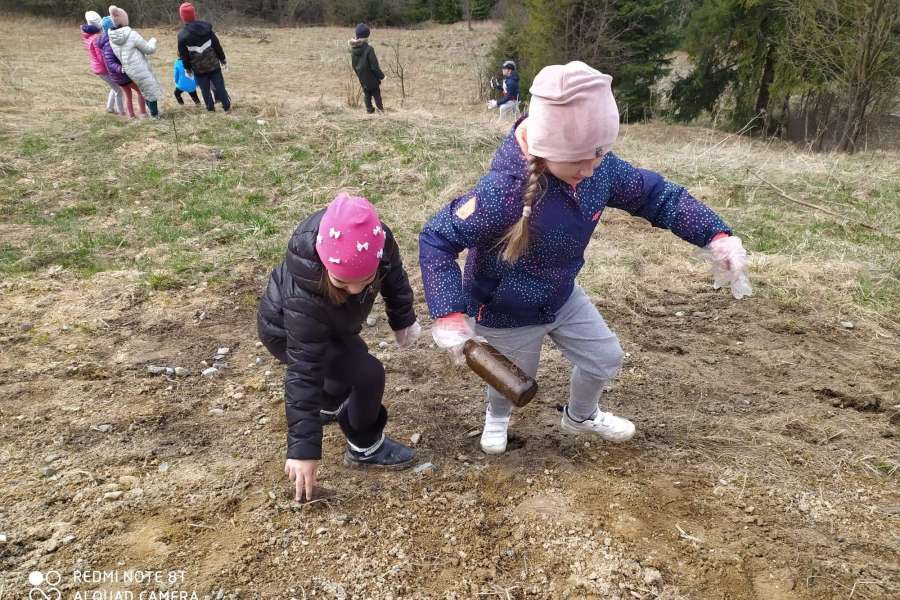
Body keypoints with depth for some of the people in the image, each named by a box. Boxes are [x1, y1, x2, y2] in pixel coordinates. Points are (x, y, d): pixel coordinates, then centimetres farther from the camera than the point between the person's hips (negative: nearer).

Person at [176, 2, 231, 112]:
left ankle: (211, 109, 19)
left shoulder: (182, 35, -11)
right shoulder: (206, 27, -6)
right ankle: (227, 106, 17)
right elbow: (217, 45, -2)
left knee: (205, 89, 11)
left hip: (198, 68, -1)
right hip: (213, 64, 1)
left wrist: (187, 68, 10)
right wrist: (223, 59, 9)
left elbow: (184, 55, -5)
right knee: (219, 85, 11)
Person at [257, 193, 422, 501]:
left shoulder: (377, 240, -34)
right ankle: (365, 446, 7)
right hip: (286, 332, -6)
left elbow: (394, 274, -10)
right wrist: (303, 447, -33)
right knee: (367, 374, -17)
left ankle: (331, 400, 55)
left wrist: (403, 320, 4)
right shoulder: (303, 299, -46)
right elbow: (304, 371, -38)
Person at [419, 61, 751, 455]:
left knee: (605, 358, 20)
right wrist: (449, 315, -42)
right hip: (506, 314, -6)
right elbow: (436, 240, -33)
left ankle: (581, 417, 54)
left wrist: (716, 237, -17)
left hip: (564, 297, 6)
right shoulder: (505, 191, -40)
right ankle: (496, 418, 59)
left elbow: (656, 196, -5)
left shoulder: (600, 168, -19)